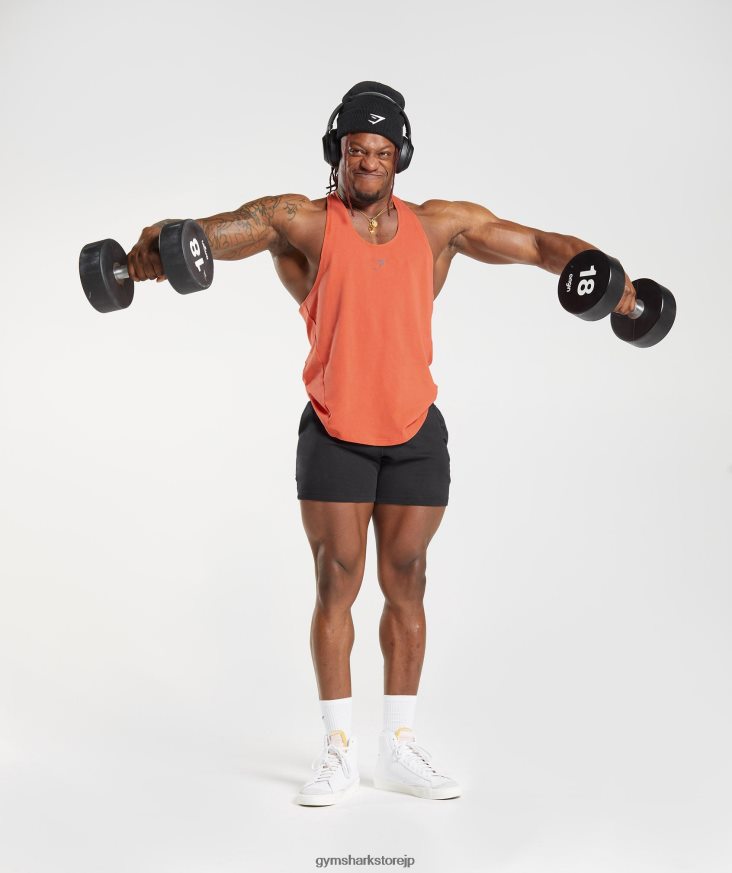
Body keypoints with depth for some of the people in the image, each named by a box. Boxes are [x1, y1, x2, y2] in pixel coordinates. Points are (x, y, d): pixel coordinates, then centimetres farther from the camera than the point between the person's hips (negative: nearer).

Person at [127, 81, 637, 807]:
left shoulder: (439, 224, 6)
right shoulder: (301, 222, -2)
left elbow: (539, 243, 9)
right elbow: (214, 231, -15)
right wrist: (157, 242, -36)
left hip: (415, 432, 3)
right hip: (334, 433, -2)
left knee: (406, 584, 8)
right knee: (336, 583, 1)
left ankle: (399, 747, 20)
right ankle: (338, 751, 12)